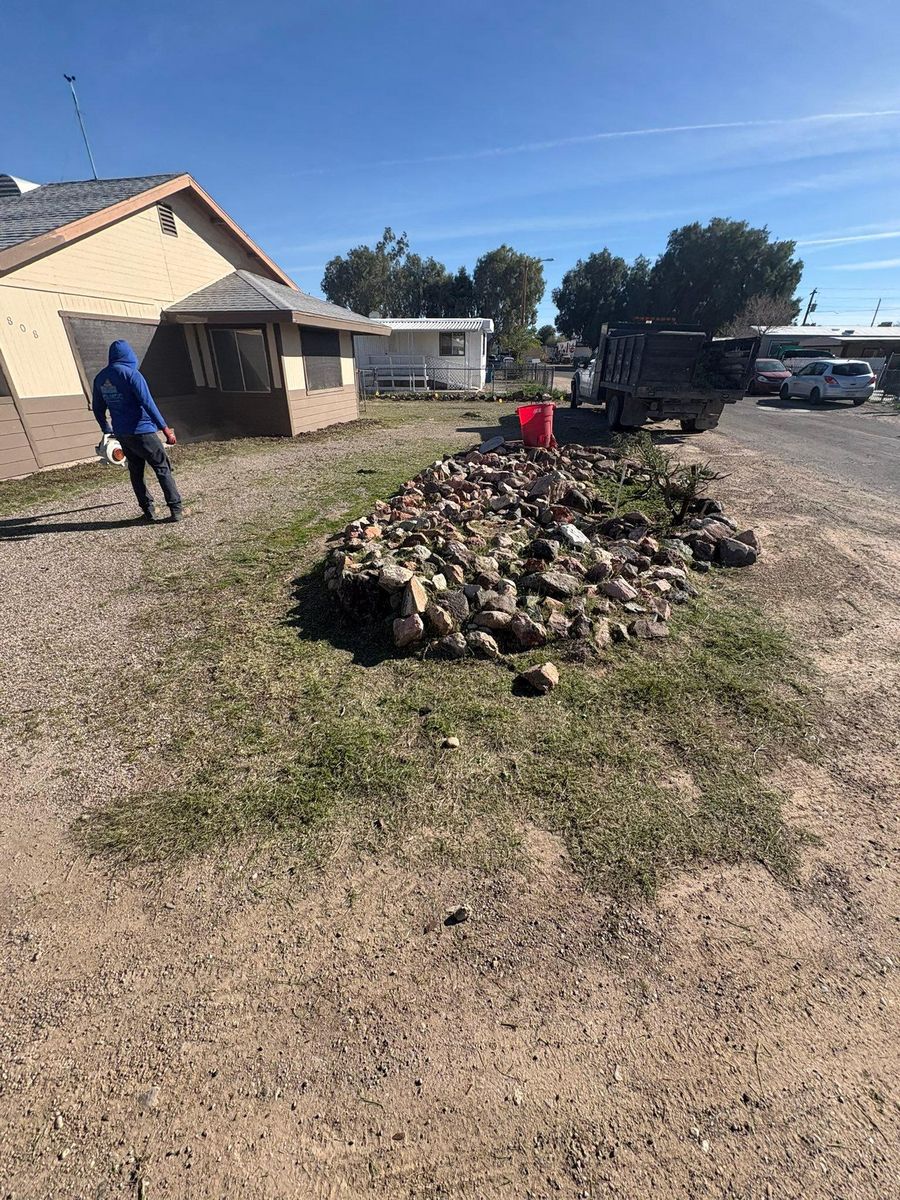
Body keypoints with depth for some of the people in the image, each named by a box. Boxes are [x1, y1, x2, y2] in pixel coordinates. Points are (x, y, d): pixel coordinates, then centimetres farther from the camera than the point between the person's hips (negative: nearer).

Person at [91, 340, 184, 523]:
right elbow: (147, 403, -17)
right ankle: (176, 509, -4)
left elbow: (97, 409, 16)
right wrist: (165, 428, -17)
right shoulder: (131, 373, -9)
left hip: (121, 434, 6)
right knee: (163, 468, 1)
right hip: (142, 432, -6)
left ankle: (148, 511, 11)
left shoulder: (99, 378, 11)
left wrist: (107, 431, 28)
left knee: (136, 472, 13)